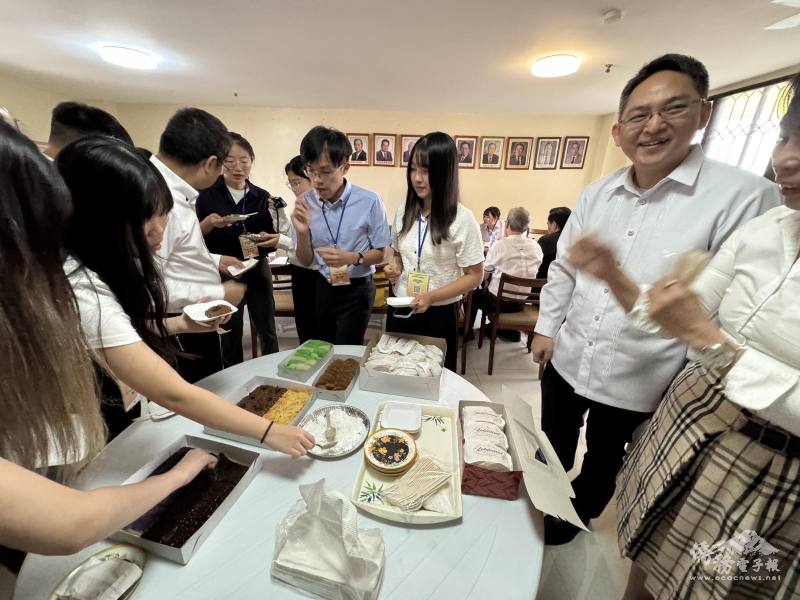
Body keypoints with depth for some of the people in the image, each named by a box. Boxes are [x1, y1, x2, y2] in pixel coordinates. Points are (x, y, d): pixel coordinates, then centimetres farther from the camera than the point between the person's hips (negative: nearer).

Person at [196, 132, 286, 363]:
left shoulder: (263, 197, 1)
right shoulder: (205, 195, -5)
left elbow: (291, 239, -3)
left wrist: (277, 239, -23)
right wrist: (208, 224, -21)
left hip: (258, 271, 2)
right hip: (223, 274, -1)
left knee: (268, 331, 11)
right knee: (230, 336, 12)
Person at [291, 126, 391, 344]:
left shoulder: (369, 201, -17)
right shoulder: (305, 203, -6)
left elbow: (380, 253, -7)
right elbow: (305, 262, 0)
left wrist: (352, 258, -25)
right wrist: (302, 233, -19)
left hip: (357, 290, -3)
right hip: (321, 288, 4)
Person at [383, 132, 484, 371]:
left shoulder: (462, 219, -14)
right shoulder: (403, 213, 1)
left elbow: (474, 276, -11)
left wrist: (431, 297, -23)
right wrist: (394, 268, -8)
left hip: (439, 315, -4)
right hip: (399, 310, 5)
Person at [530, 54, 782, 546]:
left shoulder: (745, 197, -14)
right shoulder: (597, 193, 1)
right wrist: (547, 327, 5)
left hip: (637, 382, -4)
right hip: (566, 361, 5)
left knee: (602, 464, 23)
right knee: (553, 451, 27)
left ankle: (576, 515, 53)